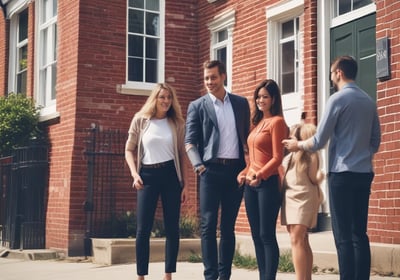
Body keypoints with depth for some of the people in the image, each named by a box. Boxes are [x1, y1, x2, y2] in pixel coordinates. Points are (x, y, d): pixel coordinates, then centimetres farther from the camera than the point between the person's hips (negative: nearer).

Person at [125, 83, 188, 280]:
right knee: (143, 228, -2)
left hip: (171, 175, 1)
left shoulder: (177, 123, 6)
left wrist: (184, 183, 4)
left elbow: (182, 154, 8)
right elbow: (129, 150, 6)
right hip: (147, 175, -1)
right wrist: (135, 174, -8)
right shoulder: (140, 120, 3)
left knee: (172, 227, 2)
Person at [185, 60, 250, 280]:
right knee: (208, 225, -4)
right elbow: (189, 141, 0)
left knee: (228, 226, 7)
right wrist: (199, 166, -14)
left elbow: (247, 136, 15)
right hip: (211, 170, -2)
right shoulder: (197, 106, 4)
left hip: (236, 170, 2)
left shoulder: (241, 103, 11)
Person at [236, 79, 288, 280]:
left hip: (267, 183, -8)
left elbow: (277, 157, -12)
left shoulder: (276, 122, -6)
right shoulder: (258, 122, 17)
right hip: (250, 184, 8)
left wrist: (260, 176, -21)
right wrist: (244, 173, 5)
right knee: (256, 235, 8)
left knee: (267, 235, -7)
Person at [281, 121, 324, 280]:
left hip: (304, 199, -7)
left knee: (297, 240, -16)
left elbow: (313, 179, -5)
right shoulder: (288, 157, 14)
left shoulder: (310, 155, -4)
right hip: (289, 198, 7)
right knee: (301, 241, 8)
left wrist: (320, 177, -23)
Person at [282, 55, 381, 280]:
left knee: (343, 236, -5)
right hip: (365, 173, 7)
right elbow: (376, 141, 16)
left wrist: (298, 145, 9)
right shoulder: (369, 101, 11)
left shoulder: (338, 99, -8)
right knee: (359, 233, 8)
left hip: (342, 173, -6)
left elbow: (319, 141, -8)